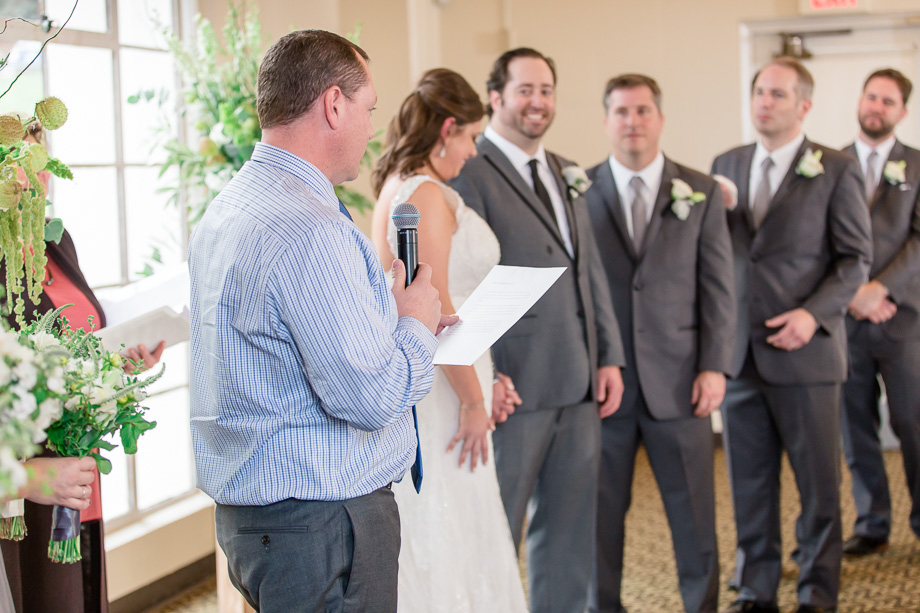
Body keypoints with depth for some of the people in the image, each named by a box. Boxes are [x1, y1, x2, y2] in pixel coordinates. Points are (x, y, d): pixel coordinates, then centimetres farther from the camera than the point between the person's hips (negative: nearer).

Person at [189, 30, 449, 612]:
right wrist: (416, 325, -6)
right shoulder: (311, 228, -22)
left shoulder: (225, 209, 10)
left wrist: (393, 322, 14)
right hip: (319, 523, -10)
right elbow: (372, 398, -24)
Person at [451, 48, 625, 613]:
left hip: (579, 384, 7)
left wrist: (609, 356, 10)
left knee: (571, 528, 15)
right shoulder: (469, 173, -9)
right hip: (514, 386, -7)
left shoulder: (565, 175, 16)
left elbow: (591, 270, 17)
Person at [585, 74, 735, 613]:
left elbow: (719, 286, 3)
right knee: (601, 512, 8)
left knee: (695, 512, 7)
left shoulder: (701, 192, 6)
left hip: (678, 380, 0)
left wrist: (715, 367, -4)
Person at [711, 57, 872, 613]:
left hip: (805, 352, -3)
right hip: (740, 353, 4)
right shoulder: (727, 165, 11)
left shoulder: (836, 171, -2)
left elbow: (856, 257, -4)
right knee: (750, 484, 10)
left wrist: (813, 314, -15)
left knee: (819, 483, 5)